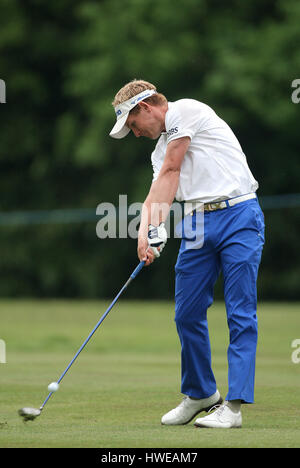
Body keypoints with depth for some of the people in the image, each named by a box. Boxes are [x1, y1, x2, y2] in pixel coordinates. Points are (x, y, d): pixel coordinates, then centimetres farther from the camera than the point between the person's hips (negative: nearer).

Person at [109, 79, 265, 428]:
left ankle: (233, 406, -11)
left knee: (240, 314, -8)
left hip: (238, 215, -8)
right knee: (187, 314, 5)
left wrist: (158, 229, -9)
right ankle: (200, 394, 21)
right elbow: (155, 197, 9)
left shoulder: (185, 111, -2)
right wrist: (145, 234, -12)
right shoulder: (160, 150, 23)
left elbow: (171, 173, -7)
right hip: (197, 224, 8)